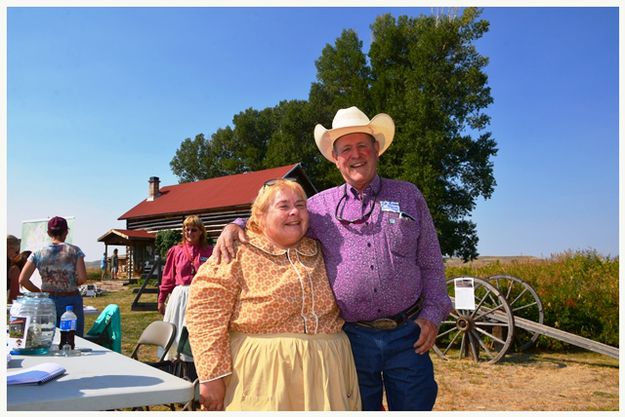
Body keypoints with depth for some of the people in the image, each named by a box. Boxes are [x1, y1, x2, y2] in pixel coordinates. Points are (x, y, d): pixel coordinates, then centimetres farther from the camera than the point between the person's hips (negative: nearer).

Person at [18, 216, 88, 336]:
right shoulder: (74, 251, -5)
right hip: (71, 301, -2)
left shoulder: (38, 254, 1)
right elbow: (82, 278, -10)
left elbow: (23, 279, -1)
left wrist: (40, 292, 10)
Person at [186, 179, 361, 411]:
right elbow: (205, 311, -11)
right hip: (261, 373, -4)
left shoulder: (319, 253, 11)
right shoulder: (240, 254, -5)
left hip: (325, 372, 5)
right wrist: (212, 375, -16)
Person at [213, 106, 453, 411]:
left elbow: (431, 263, 7)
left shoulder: (409, 196, 5)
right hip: (353, 337, 0)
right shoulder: (320, 205, 4)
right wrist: (236, 226, -9)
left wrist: (432, 313, -2)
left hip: (408, 334, 0)